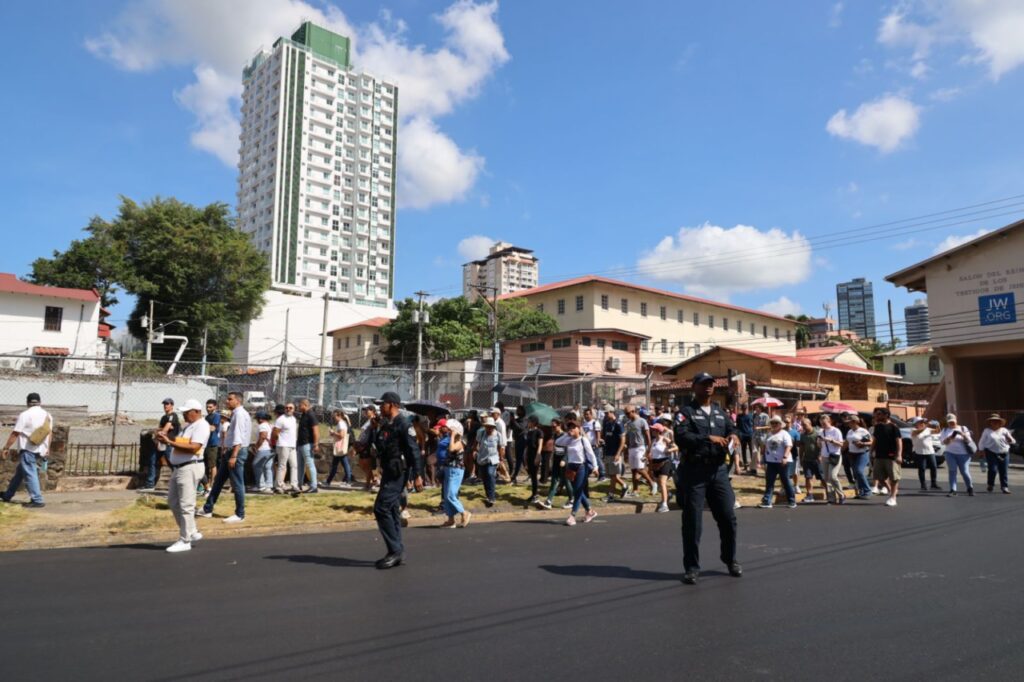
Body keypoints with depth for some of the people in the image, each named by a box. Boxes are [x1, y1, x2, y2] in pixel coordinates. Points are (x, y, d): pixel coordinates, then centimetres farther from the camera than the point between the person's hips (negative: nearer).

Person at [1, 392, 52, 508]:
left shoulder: (25, 414, -10)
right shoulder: (47, 415, 9)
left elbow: (15, 433, -10)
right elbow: (50, 433, 16)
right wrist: (47, 448, 26)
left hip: (27, 450, -7)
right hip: (40, 451, 7)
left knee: (30, 475, -7)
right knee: (19, 472, 21)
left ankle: (37, 501, -10)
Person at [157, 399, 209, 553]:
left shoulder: (201, 425, -11)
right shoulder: (188, 426, 20)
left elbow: (194, 448, -23)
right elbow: (181, 445, 20)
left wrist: (170, 442, -23)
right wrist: (167, 440, 4)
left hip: (190, 468, -11)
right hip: (178, 468, 11)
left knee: (186, 505, -7)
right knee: (173, 502, 15)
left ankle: (185, 541, 2)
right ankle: (192, 533, 24)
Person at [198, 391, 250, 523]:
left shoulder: (240, 414, -15)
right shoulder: (235, 414, 15)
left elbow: (238, 437, -22)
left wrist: (233, 456, -26)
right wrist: (226, 451, 20)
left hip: (237, 451, -10)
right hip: (231, 450, 10)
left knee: (237, 484, -3)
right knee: (218, 481, 16)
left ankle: (239, 515, 6)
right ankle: (207, 509, 25)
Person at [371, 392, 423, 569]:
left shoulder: (403, 423, -13)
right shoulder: (384, 424, 14)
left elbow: (414, 450, -18)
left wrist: (417, 475, -20)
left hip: (398, 473, -10)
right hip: (388, 472, 10)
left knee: (381, 508, -12)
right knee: (391, 511, 12)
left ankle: (395, 550, -4)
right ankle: (397, 552, 19)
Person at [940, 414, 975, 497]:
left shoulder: (963, 428, 6)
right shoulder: (945, 430, 10)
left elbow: (968, 440, -4)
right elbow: (944, 442, -1)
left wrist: (962, 434, -21)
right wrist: (950, 437, -19)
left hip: (963, 454, -1)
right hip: (950, 453, 1)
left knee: (965, 472, -2)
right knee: (952, 471, -6)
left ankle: (970, 488, 20)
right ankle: (953, 490, -8)